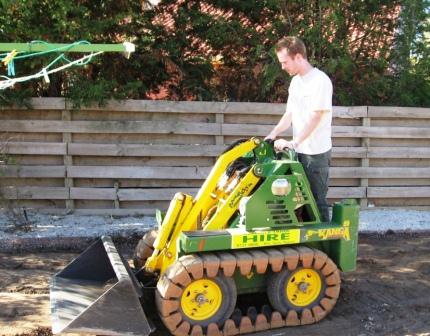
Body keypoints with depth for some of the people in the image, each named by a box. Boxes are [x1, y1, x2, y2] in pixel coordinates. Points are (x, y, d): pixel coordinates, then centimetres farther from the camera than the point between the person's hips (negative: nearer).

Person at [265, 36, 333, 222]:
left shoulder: (320, 80, -14)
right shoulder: (295, 82, 12)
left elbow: (315, 117, -20)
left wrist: (293, 142, -24)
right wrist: (273, 134, -2)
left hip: (316, 152, -8)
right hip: (299, 150, 8)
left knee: (316, 199, -1)